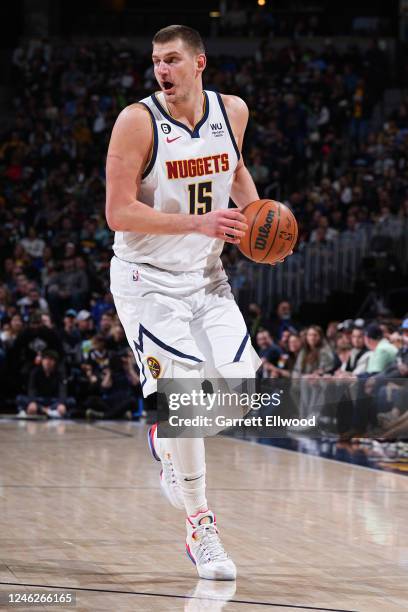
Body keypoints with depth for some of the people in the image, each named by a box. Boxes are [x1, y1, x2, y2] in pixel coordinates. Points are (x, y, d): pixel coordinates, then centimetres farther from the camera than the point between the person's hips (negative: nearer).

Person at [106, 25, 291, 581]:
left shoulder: (232, 112, 0)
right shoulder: (137, 122, -16)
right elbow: (119, 213, -19)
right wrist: (199, 223, -27)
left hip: (205, 276, 5)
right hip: (146, 279, -5)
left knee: (240, 387, -9)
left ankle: (169, 439, 24)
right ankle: (201, 530, -1)